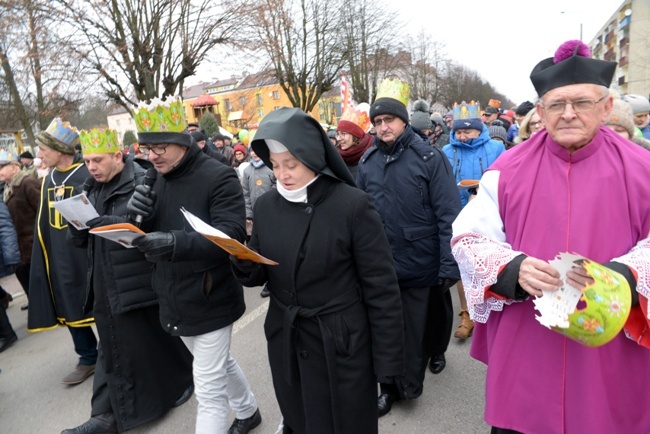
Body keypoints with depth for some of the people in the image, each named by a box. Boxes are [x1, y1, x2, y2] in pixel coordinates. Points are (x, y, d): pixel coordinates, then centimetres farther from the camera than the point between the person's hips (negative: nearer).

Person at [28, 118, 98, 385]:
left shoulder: (88, 175, -10)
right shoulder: (48, 180, 11)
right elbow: (43, 224, 15)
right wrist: (42, 258, 13)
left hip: (88, 254, -7)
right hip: (60, 259, 7)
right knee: (70, 310, 14)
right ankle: (88, 359, 30)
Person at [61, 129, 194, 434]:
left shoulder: (143, 182, -11)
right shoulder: (92, 190, 11)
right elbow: (80, 239, 12)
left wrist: (116, 223, -30)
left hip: (142, 282, -6)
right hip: (106, 285, 6)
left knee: (158, 339, 12)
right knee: (113, 349, 15)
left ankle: (183, 382, 36)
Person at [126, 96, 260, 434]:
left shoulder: (219, 177, -17)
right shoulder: (157, 180, 5)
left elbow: (231, 236, -28)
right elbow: (147, 238, 6)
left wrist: (174, 242, -42)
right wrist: (138, 217, -17)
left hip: (210, 301, -8)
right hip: (175, 300, 8)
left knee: (209, 392, 2)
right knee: (220, 364, 26)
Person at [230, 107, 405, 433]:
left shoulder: (352, 205, -16)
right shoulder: (266, 206, -1)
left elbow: (381, 287, -13)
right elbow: (258, 275, 6)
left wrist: (388, 358, -10)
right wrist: (241, 260, -16)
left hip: (341, 345, -4)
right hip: (286, 343, 5)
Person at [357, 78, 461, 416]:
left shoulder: (429, 157, -8)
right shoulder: (367, 161, 3)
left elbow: (449, 215, -10)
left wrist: (449, 264, -13)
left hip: (423, 264, -3)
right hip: (381, 266, 3)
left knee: (428, 322, 15)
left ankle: (436, 350, 42)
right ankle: (392, 385, 31)